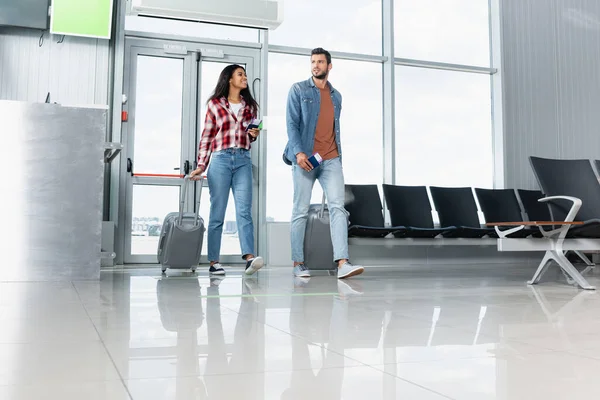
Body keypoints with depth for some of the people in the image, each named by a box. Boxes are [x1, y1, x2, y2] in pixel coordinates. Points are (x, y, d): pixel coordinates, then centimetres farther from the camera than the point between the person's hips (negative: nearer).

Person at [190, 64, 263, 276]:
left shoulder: (249, 106, 17)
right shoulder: (215, 104, 8)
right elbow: (206, 137, 7)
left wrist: (253, 135, 1)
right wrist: (201, 166, -1)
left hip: (243, 161, 2)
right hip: (221, 159, -2)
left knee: (244, 211, -10)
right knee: (217, 213, -1)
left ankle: (249, 257, -21)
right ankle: (213, 261, 3)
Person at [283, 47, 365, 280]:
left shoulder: (336, 96, 18)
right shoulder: (299, 90, 4)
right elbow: (292, 123, -6)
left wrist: (339, 157, 15)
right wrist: (298, 152, -19)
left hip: (331, 160, 3)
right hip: (305, 158, -3)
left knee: (338, 207, -11)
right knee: (301, 210, 0)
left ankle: (342, 263, -17)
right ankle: (298, 263, 9)